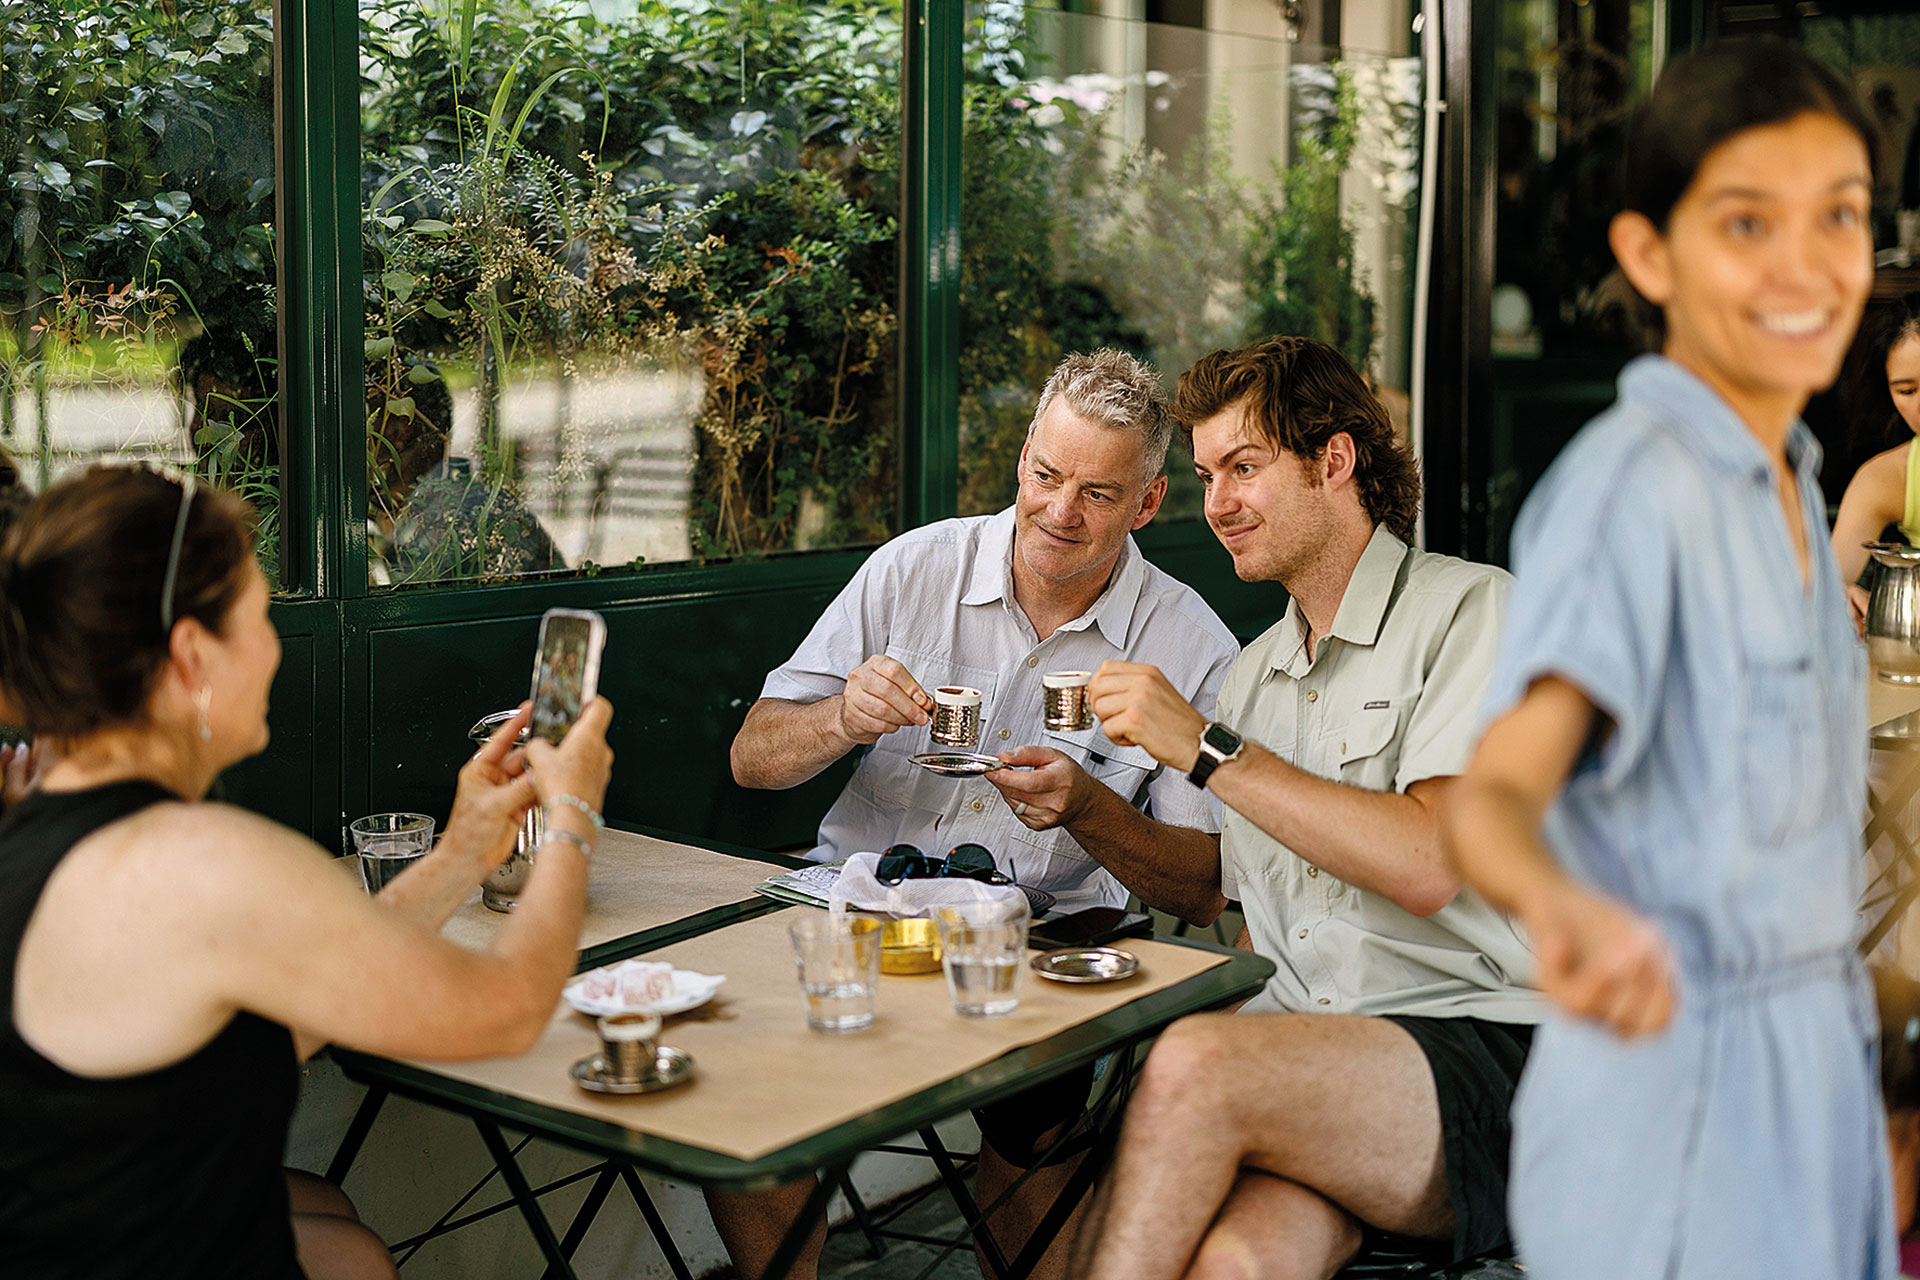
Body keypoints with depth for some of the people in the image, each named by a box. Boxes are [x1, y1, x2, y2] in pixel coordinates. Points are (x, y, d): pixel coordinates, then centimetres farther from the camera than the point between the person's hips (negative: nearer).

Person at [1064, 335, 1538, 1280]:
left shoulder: (1466, 610, 0)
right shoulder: (1258, 669, 22)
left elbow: (1428, 865, -14)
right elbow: (1215, 887, 30)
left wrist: (1206, 747, -11)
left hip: (1479, 1052, -4)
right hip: (1296, 1054, 4)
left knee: (1196, 1065, -32)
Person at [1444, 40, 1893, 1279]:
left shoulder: (1790, 478, 8)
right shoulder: (1631, 483, -18)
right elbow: (1498, 790, -32)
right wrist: (1568, 910, -52)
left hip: (1814, 1075, 8)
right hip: (1671, 1095, -8)